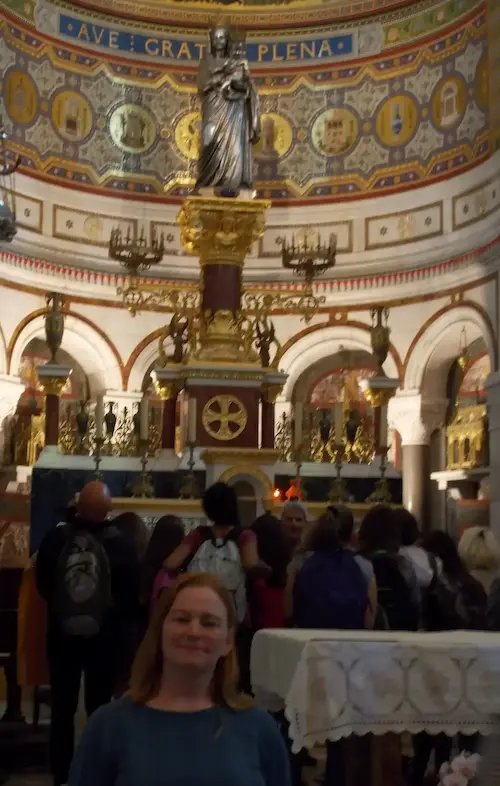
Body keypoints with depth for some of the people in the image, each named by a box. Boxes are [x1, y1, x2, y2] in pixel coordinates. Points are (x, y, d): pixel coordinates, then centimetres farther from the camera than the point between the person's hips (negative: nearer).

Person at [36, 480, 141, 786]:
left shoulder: (55, 538, -11)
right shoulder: (121, 544, -16)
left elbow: (43, 585, 3)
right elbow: (132, 594, -8)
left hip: (61, 632, 2)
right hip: (105, 635, -1)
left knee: (63, 706, 13)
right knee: (99, 706, 10)